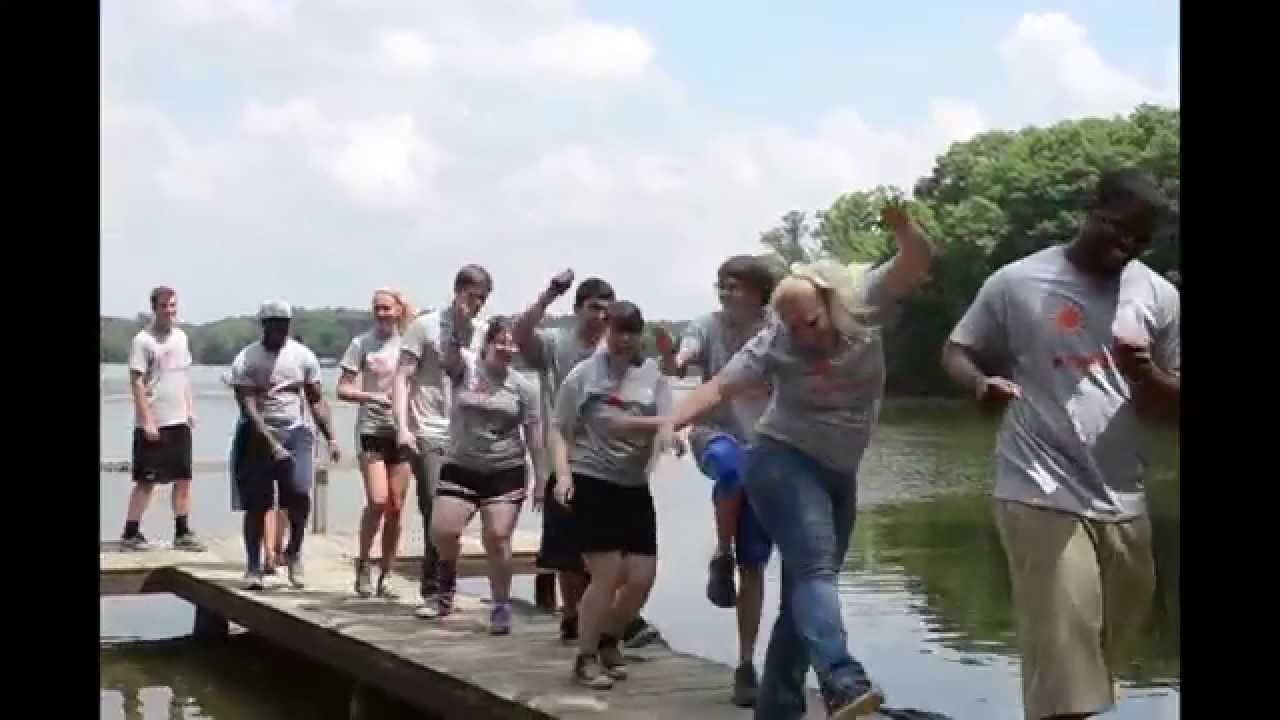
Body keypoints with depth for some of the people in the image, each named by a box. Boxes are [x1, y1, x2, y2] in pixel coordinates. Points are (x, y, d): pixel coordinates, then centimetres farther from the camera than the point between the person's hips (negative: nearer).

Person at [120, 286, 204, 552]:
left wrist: (190, 409, 11)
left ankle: (182, 532, 13)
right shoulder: (143, 340, -9)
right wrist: (147, 420, -16)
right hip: (152, 423, -6)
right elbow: (136, 383, -12)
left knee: (183, 479, 7)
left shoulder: (181, 336, 11)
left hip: (179, 421, 6)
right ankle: (130, 532, 9)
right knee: (146, 481, -1)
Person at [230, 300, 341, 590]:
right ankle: (253, 566, 13)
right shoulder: (246, 361, -8)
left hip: (295, 433, 2)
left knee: (300, 492, -17)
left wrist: (331, 438, -1)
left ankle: (294, 551, 6)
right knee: (256, 505, 0)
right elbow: (248, 408, -14)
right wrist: (272, 444, -23)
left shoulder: (303, 356, 2)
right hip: (258, 436, -1)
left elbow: (317, 400, 8)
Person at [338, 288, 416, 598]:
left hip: (401, 432, 3)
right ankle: (363, 563, 5)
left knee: (395, 508, 3)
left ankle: (385, 576, 14)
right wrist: (370, 396, -19)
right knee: (377, 501, -15)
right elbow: (343, 389, -1)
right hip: (372, 430, -3)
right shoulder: (362, 344, 0)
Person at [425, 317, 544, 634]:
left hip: (505, 472, 0)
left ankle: (501, 605, 7)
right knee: (442, 531, -10)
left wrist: (541, 479, 1)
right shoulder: (465, 368, -1)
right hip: (460, 467, 0)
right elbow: (451, 351, -24)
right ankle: (448, 570, 26)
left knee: (497, 537, -8)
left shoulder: (523, 387, 1)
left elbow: (534, 434, 3)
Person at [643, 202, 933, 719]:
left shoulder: (863, 307, -5)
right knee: (815, 568, -25)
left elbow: (918, 263, -12)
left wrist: (903, 227, -33)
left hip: (839, 473, 5)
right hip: (785, 462, -5)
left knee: (805, 587, 8)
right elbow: (719, 387, -13)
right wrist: (674, 421, -29)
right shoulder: (774, 343, -11)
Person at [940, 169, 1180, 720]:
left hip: (1123, 505, 5)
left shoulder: (1160, 298, 5)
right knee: (1063, 674, -11)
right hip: (1042, 497, -4)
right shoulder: (1017, 282, -3)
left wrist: (1146, 376, -15)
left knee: (1096, 663, 17)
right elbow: (956, 352, 6)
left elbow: (1172, 407, 8)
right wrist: (981, 383, -17)